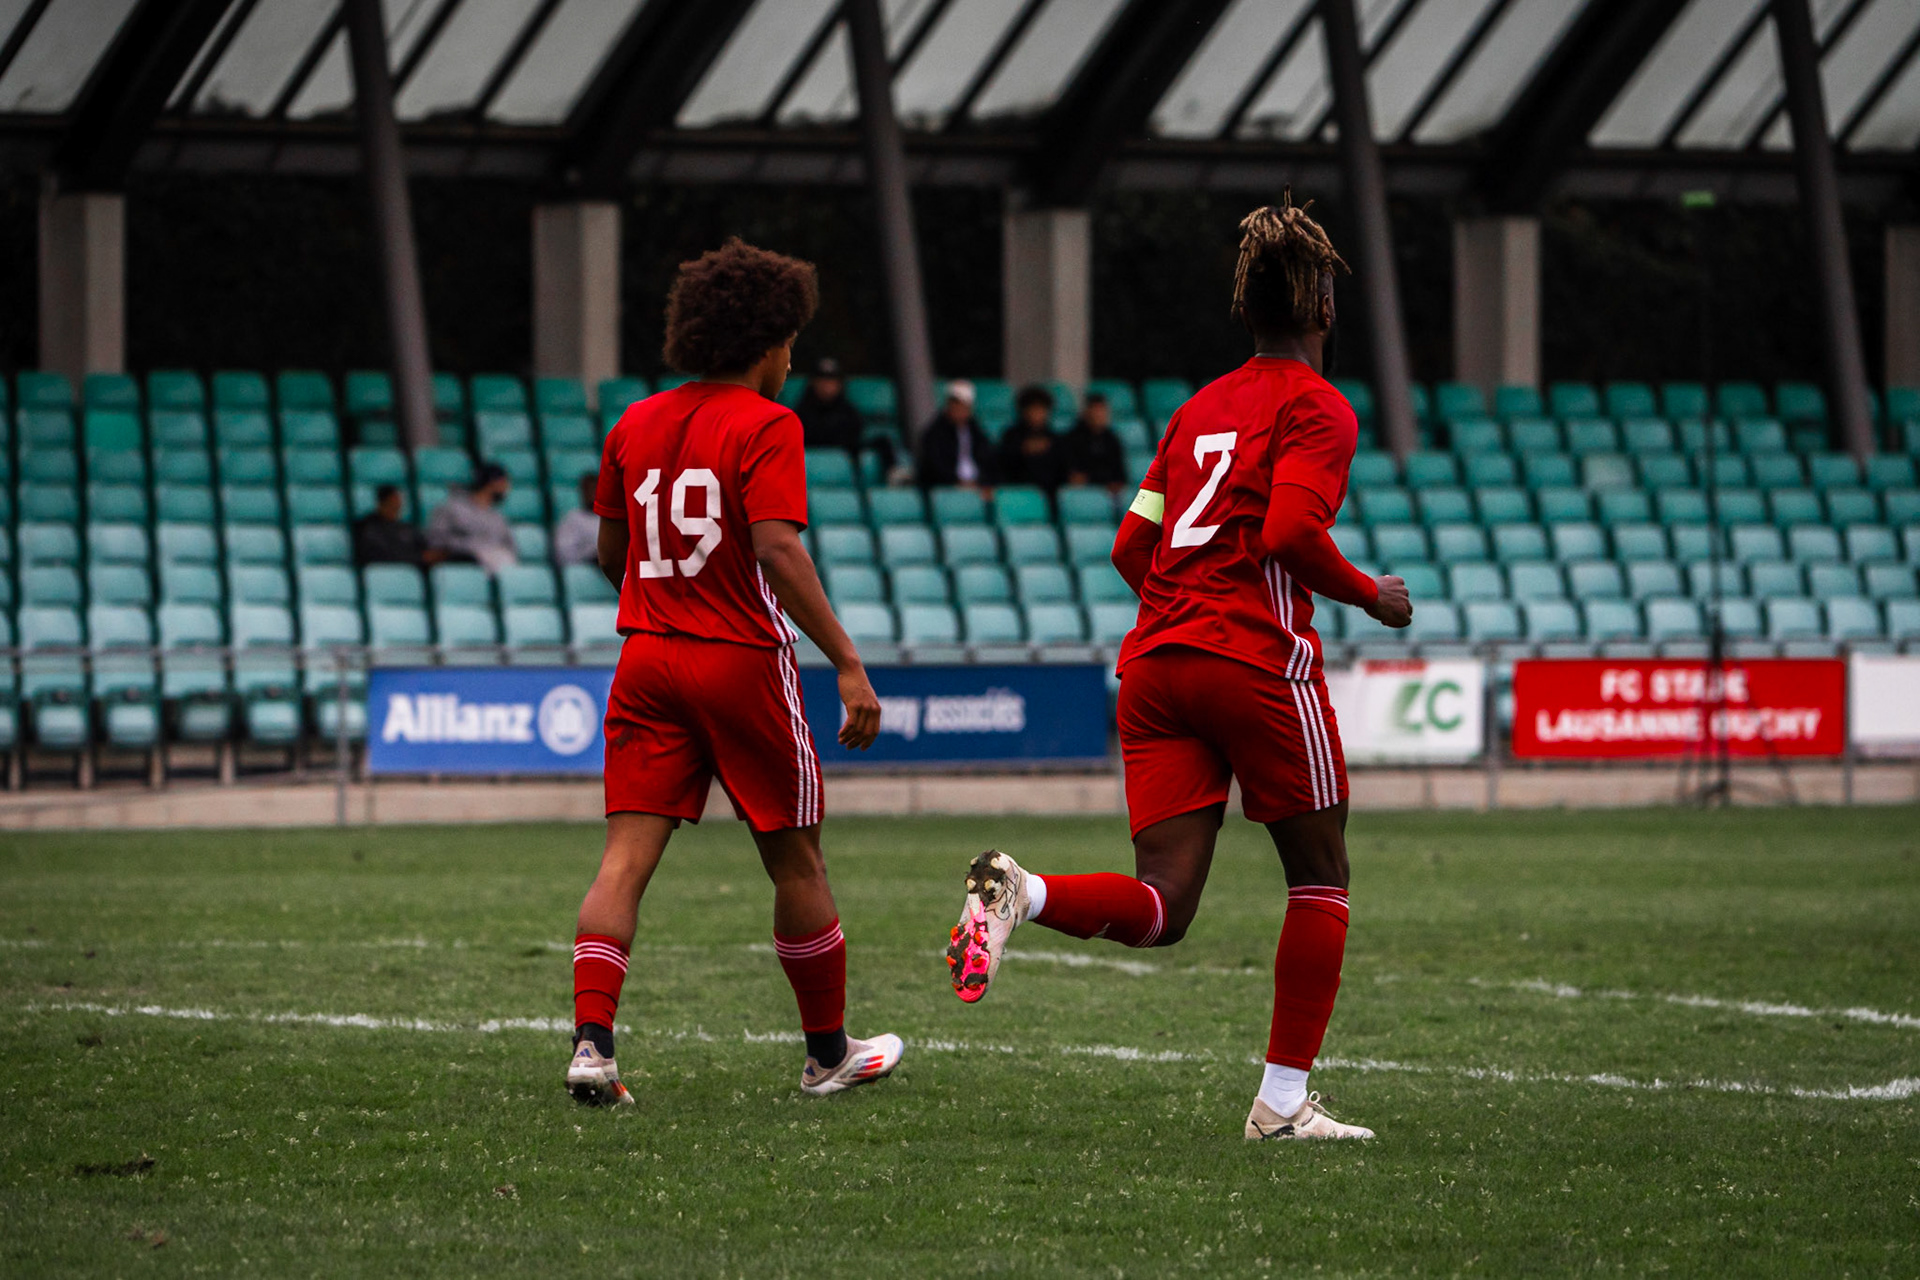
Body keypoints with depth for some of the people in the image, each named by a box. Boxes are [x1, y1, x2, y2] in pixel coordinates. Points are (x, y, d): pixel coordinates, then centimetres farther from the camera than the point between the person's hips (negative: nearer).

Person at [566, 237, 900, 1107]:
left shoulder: (636, 425, 10)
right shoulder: (765, 426, -8)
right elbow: (778, 549, -19)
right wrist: (848, 664, -19)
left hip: (647, 663, 5)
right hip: (743, 661, -5)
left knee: (626, 856, -2)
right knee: (795, 861, 9)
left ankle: (592, 1040, -18)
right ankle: (828, 1051, 20)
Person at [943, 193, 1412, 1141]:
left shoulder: (1201, 407, 19)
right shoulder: (1316, 408, -3)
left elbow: (1131, 547, 19)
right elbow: (1291, 531, -18)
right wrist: (1369, 595, -3)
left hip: (1156, 661, 6)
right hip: (1259, 663, -6)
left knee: (1160, 910, 0)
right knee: (1320, 876, 10)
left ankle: (1020, 893, -27)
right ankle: (1284, 1098, 8)